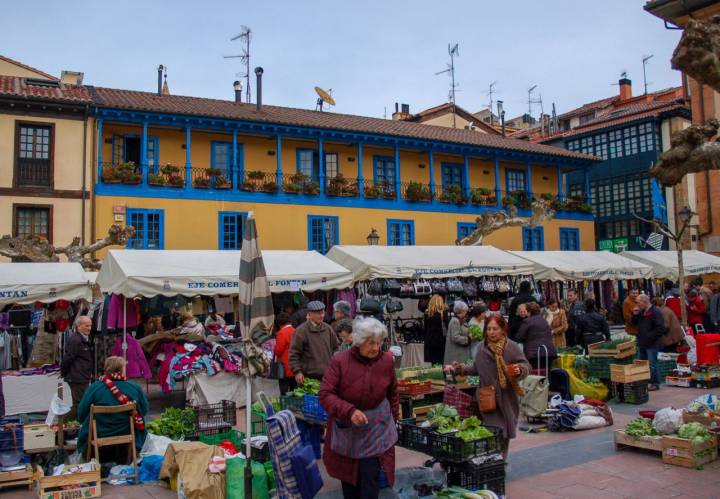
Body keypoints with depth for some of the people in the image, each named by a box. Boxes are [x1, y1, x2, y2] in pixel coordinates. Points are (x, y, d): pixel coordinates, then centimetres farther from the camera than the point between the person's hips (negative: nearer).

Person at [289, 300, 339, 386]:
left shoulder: (328, 329, 9)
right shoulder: (301, 331, -7)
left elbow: (336, 346, 22)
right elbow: (293, 354, -8)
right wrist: (297, 372, -13)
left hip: (327, 376, 5)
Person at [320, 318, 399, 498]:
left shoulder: (387, 360, -7)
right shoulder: (339, 361, -18)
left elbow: (392, 392, 10)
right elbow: (325, 395, -20)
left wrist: (394, 416, 15)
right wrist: (350, 411, -31)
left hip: (375, 428, 1)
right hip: (346, 427, 0)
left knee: (370, 476, -1)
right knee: (348, 474, 16)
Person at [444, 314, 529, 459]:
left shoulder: (512, 347, -5)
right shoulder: (482, 347, 5)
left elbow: (526, 366, -4)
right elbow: (475, 368, 17)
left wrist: (520, 369, -25)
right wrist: (458, 368, 9)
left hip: (507, 398, -1)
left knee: (505, 434, 11)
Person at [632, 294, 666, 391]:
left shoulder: (655, 312, -15)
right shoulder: (641, 312, 11)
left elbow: (661, 328, -21)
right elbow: (635, 323, 19)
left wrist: (649, 336, -19)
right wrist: (635, 315, 1)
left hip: (652, 344, -9)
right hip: (642, 343, 9)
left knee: (652, 364, -2)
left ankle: (655, 383, 8)